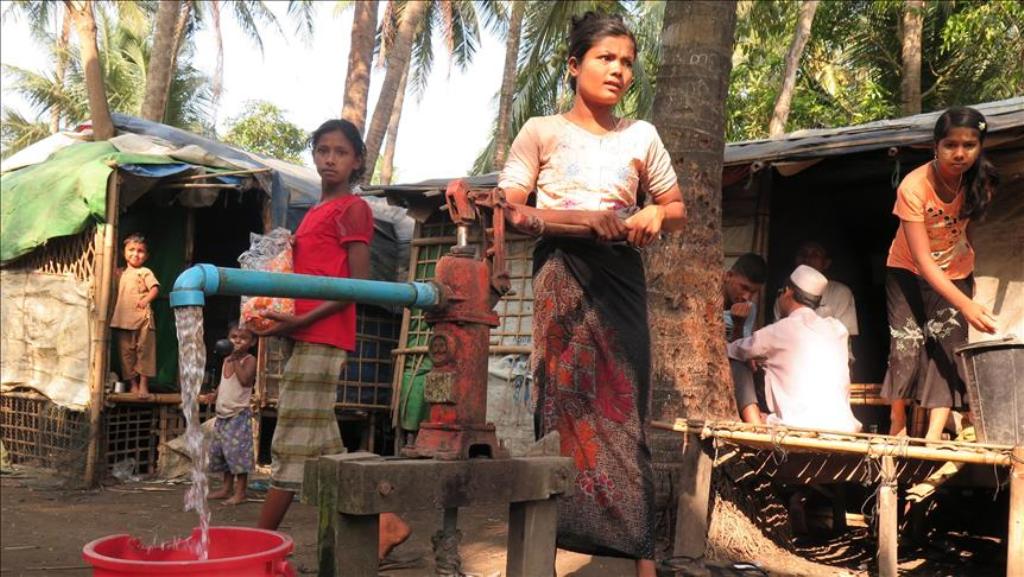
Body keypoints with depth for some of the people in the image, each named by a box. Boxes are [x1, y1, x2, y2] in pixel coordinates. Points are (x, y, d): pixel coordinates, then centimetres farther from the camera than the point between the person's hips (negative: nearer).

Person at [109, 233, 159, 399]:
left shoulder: (145, 272, 2)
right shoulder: (120, 274, 19)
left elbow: (155, 288, -11)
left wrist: (146, 299, -28)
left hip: (142, 319, -5)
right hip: (122, 320, 5)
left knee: (144, 351, -5)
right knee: (126, 353, 5)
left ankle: (143, 385, -1)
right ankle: (133, 384, 12)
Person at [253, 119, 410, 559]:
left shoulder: (352, 208, -4)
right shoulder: (315, 212, 21)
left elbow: (358, 285, -12)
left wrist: (299, 321, -18)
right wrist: (277, 319, 7)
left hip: (320, 337, -10)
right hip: (305, 339, 10)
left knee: (293, 445, -5)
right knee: (324, 448, 10)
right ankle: (382, 522, 15)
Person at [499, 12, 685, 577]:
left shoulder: (641, 135, 14)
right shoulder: (541, 131, 5)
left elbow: (677, 208, 21)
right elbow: (507, 210, -3)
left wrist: (656, 215, -3)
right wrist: (582, 216, -16)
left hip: (621, 279, 3)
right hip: (562, 276, -2)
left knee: (624, 409, 0)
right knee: (561, 404, -6)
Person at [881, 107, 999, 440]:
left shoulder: (982, 181, -19)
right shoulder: (914, 186, -30)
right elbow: (922, 261, -31)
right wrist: (966, 305, -40)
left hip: (956, 273, 3)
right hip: (908, 271, -3)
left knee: (947, 345, -7)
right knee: (907, 343, -10)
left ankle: (934, 434, -11)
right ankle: (898, 426, 6)